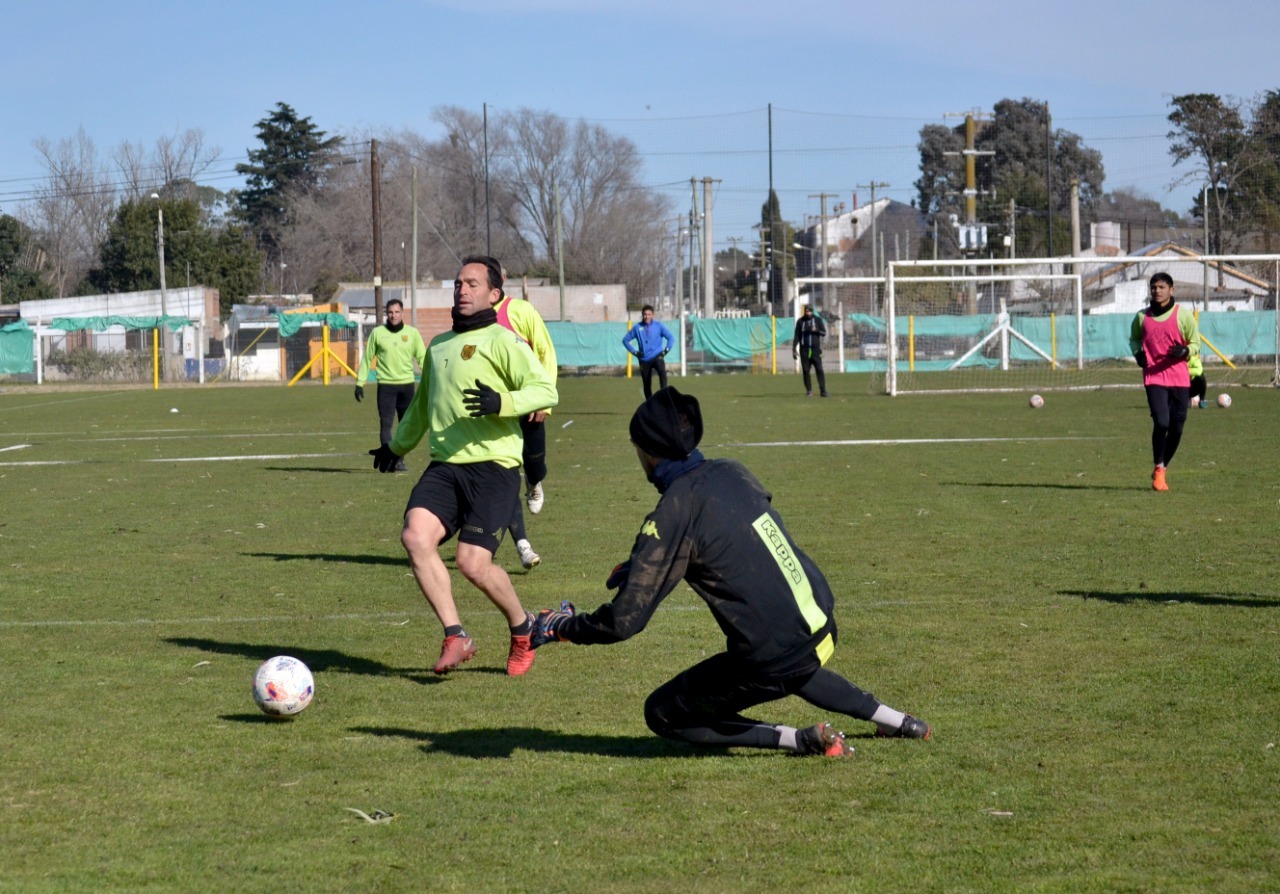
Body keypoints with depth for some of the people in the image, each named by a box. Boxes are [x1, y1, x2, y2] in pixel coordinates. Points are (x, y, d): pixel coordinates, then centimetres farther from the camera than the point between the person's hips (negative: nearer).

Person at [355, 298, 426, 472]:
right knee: (386, 424, -9)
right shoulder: (377, 333, 3)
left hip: (407, 384, 2)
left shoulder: (412, 333, 4)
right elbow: (367, 359, 7)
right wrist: (360, 383, 3)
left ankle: (399, 460, 16)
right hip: (385, 385, -2)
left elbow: (422, 358, 5)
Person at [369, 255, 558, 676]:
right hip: (444, 466, 6)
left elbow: (545, 389, -12)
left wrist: (502, 402, -28)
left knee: (474, 564, -14)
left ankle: (523, 630, 15)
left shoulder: (502, 341, -1)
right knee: (415, 536, -20)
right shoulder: (438, 346, 21)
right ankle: (455, 637, -11)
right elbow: (422, 404, 37)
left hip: (493, 467, -6)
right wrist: (397, 446, 47)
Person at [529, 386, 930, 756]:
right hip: (821, 632, 8)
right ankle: (893, 719, 37)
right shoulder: (731, 472, 4)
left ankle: (803, 740, -1)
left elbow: (624, 621, -16)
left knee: (663, 715, 9)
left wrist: (560, 626, 0)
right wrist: (642, 562, 25)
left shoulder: (673, 513, -17)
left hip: (771, 660, -8)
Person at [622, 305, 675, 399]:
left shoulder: (658, 325, -2)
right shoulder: (637, 327, 2)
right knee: (647, 385, 7)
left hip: (657, 357, -3)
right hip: (644, 360, 3)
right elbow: (626, 340, 10)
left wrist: (666, 350, -8)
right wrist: (634, 351, 3)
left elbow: (670, 338, 0)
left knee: (662, 372, -33)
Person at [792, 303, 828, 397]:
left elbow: (824, 333, 2)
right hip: (804, 350, 1)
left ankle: (823, 390, -11)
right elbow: (796, 336, 9)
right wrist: (794, 349, 3)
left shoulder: (818, 319, 5)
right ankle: (809, 390, 8)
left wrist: (816, 330, -17)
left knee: (819, 369, -9)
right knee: (806, 371, 1)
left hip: (815, 349, -1)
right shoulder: (800, 321, 7)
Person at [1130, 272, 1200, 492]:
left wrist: (1185, 352, -16)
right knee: (1161, 422, -17)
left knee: (1176, 428, 5)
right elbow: (1134, 338, 22)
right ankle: (1158, 469, -1)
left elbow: (1195, 342, 6)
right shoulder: (1142, 317, 6)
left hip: (1179, 379, 1)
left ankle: (1163, 468, 25)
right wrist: (1137, 352, 0)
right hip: (1153, 377, -1)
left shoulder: (1183, 315, 0)